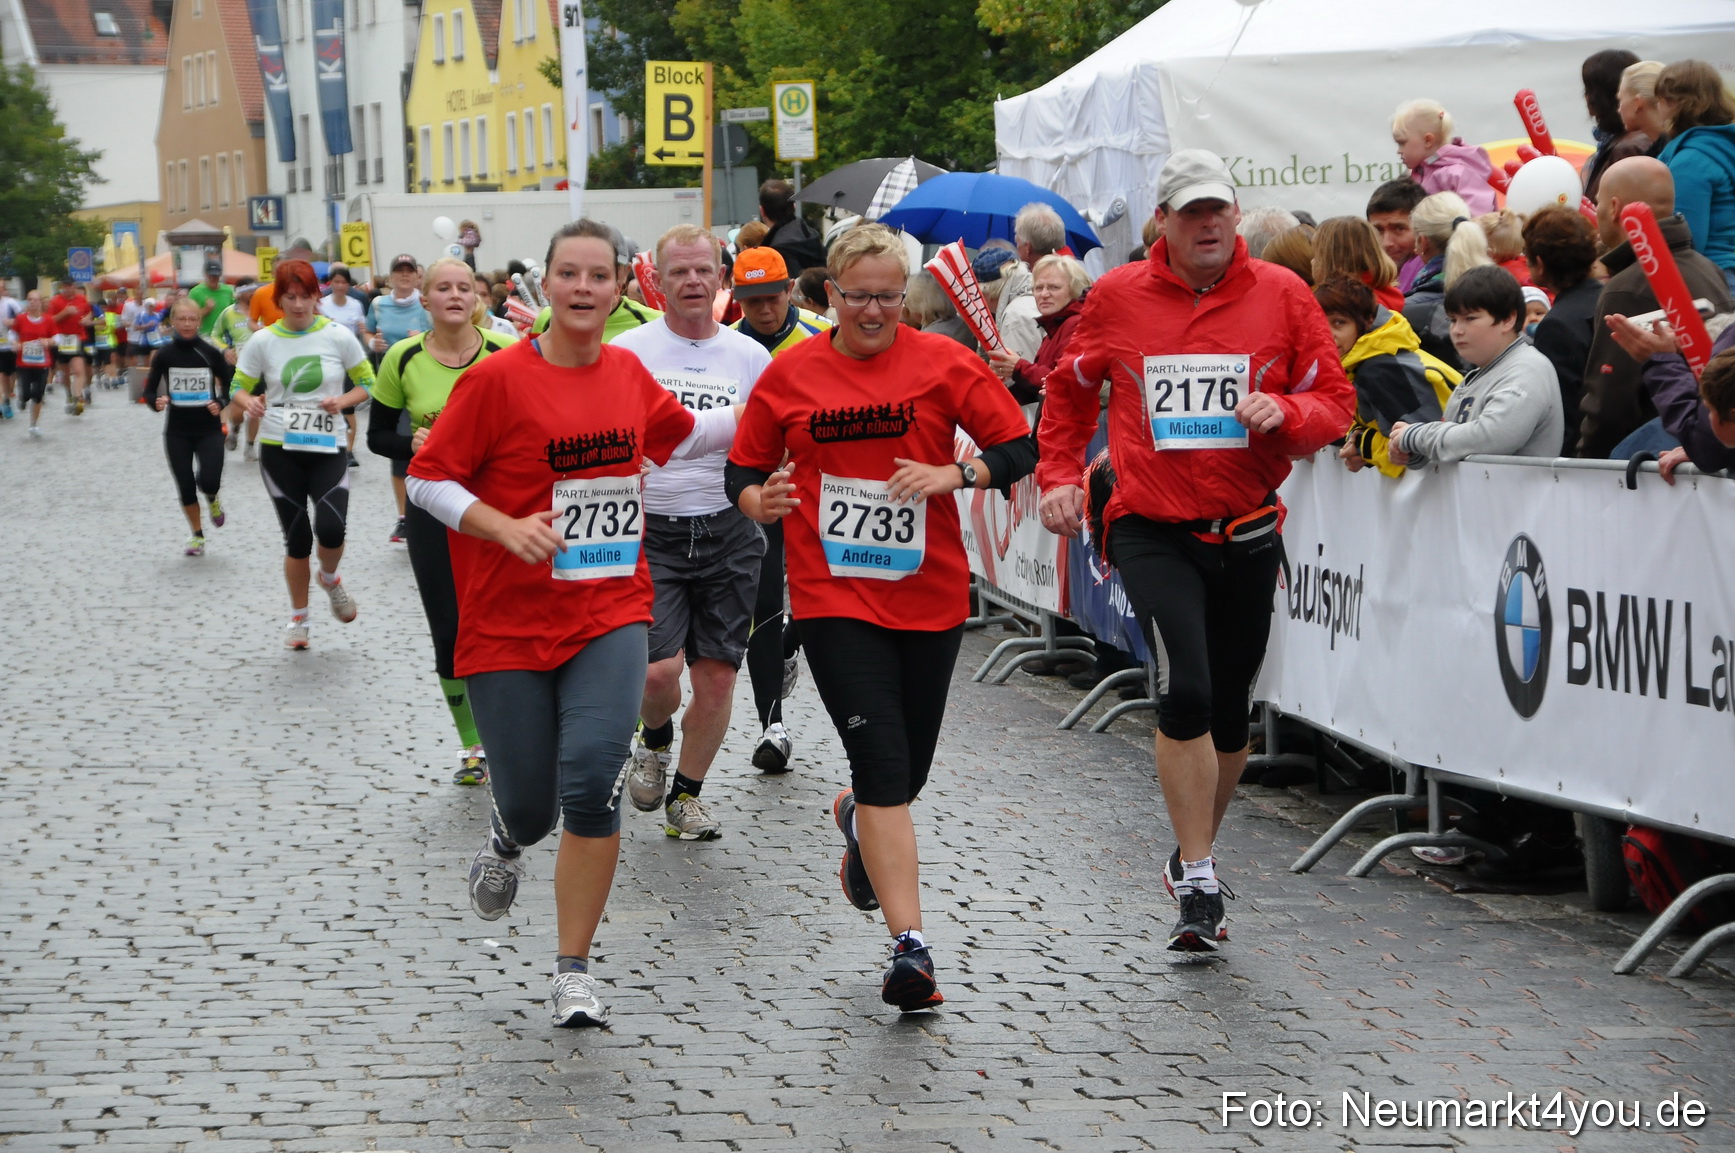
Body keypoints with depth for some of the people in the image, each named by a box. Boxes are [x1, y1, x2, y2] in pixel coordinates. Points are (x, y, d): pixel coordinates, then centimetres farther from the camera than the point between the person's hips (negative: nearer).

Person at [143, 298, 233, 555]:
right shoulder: (163, 356, -2)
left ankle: (213, 498, 20)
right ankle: (197, 535, 25)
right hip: (177, 431, 1)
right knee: (185, 487, 3)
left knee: (209, 481, -18)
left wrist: (220, 403, -15)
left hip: (209, 429, -1)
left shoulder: (210, 353, -4)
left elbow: (230, 386, 5)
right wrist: (156, 402, -19)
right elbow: (149, 391, 3)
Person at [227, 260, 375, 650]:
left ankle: (330, 579, 18)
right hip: (279, 452, 1)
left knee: (331, 529, -18)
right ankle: (298, 618, 25)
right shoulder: (263, 341, -1)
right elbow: (237, 388, 5)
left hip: (327, 449, -1)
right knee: (297, 538, 3)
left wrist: (342, 401, -14)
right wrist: (248, 402, -18)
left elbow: (367, 383, 6)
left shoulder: (338, 336, -2)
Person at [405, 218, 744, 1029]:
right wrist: (507, 528, -21)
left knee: (591, 782, -16)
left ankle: (574, 972, -2)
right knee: (530, 806, 1)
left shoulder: (627, 373, 5)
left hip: (609, 616, 2)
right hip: (508, 625, -2)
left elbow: (677, 437, 26)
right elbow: (426, 479, -8)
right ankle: (506, 844, 43)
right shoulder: (497, 379, -10)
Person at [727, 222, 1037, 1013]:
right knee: (883, 764, -13)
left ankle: (856, 818, 51)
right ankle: (909, 945, -14)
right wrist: (759, 499, -13)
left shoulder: (941, 362, -1)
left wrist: (953, 473, -18)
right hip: (833, 594, -2)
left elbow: (1019, 449, -1)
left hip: (929, 593, 2)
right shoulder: (790, 375, 1)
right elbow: (743, 469, 9)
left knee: (906, 770, 13)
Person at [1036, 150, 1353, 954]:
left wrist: (1283, 412, -16)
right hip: (1153, 531, -2)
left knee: (1230, 713, 12)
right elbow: (1070, 390, 16)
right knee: (1186, 692, -19)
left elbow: (1335, 402, 3)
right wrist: (1059, 474, 7)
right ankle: (1199, 886, -11)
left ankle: (1193, 854, 35)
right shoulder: (1117, 298, 0)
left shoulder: (1281, 295, 0)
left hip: (1248, 532, 2)